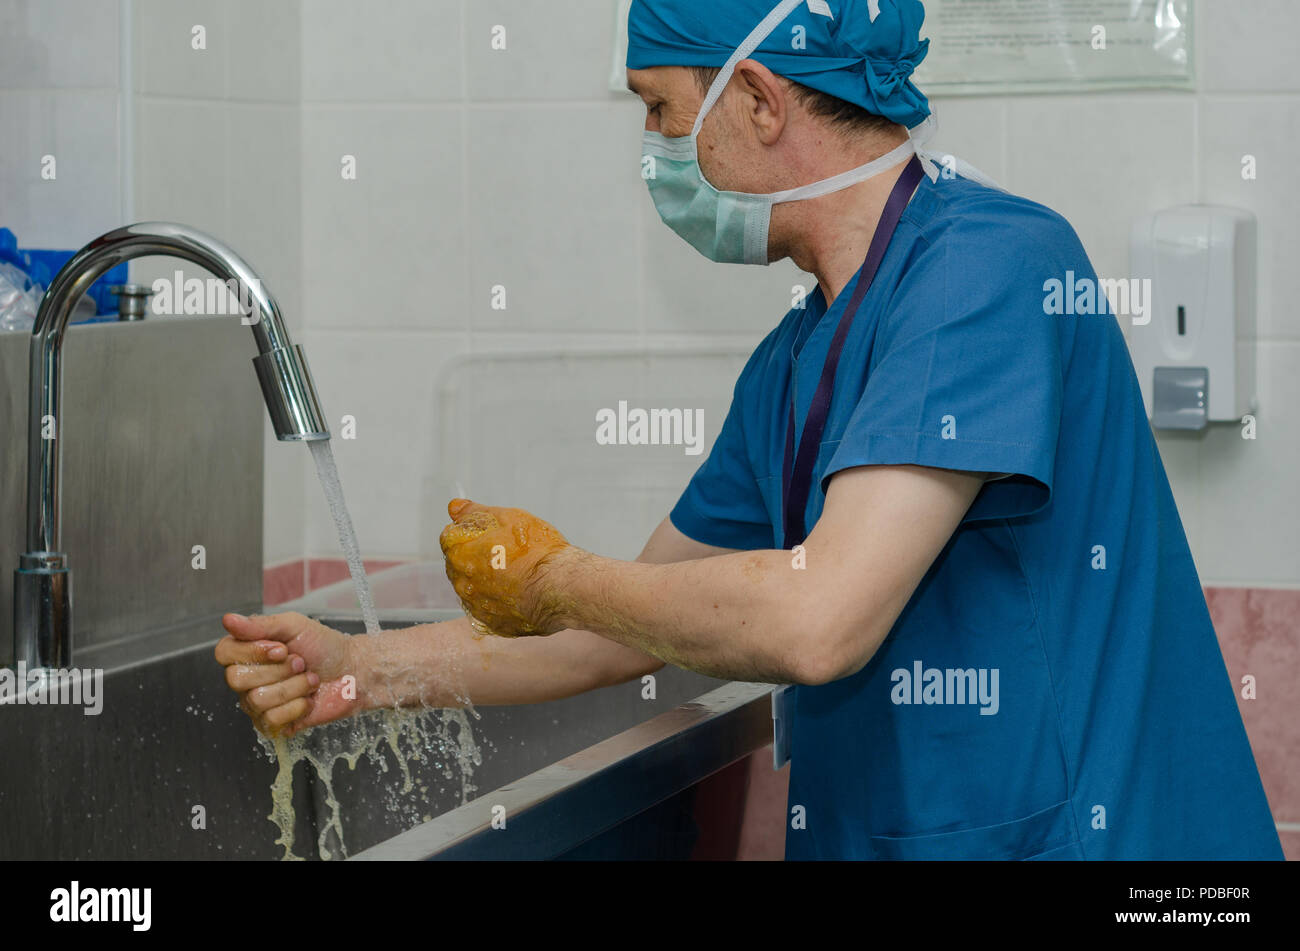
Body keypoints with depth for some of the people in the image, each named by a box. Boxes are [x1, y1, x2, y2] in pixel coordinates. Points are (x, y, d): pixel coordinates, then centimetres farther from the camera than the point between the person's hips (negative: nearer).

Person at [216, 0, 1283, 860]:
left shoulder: (991, 264, -16)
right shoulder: (794, 365, 12)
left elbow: (816, 621, -24)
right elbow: (637, 625, 22)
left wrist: (550, 579, -9)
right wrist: (362, 669, 16)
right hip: (876, 834, 8)